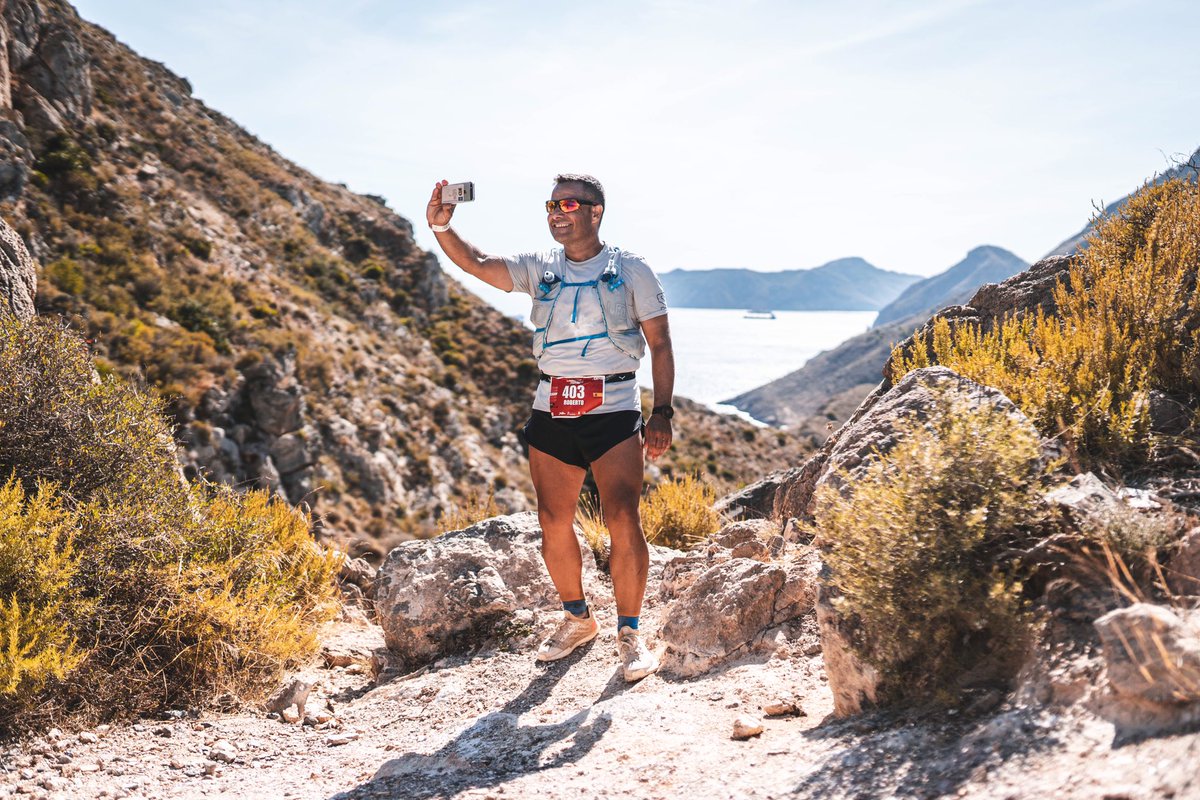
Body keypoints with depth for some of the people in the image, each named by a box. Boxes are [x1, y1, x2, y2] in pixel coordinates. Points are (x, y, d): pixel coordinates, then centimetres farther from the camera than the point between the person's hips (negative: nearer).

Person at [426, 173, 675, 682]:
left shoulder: (630, 271, 2)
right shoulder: (539, 269, 11)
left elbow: (660, 344, 1)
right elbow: (476, 264, -2)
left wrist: (662, 413, -7)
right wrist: (441, 227, -21)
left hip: (613, 412, -4)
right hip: (550, 413, 4)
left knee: (623, 519, -13)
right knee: (553, 523, 7)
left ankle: (630, 634, 2)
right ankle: (577, 619, 28)